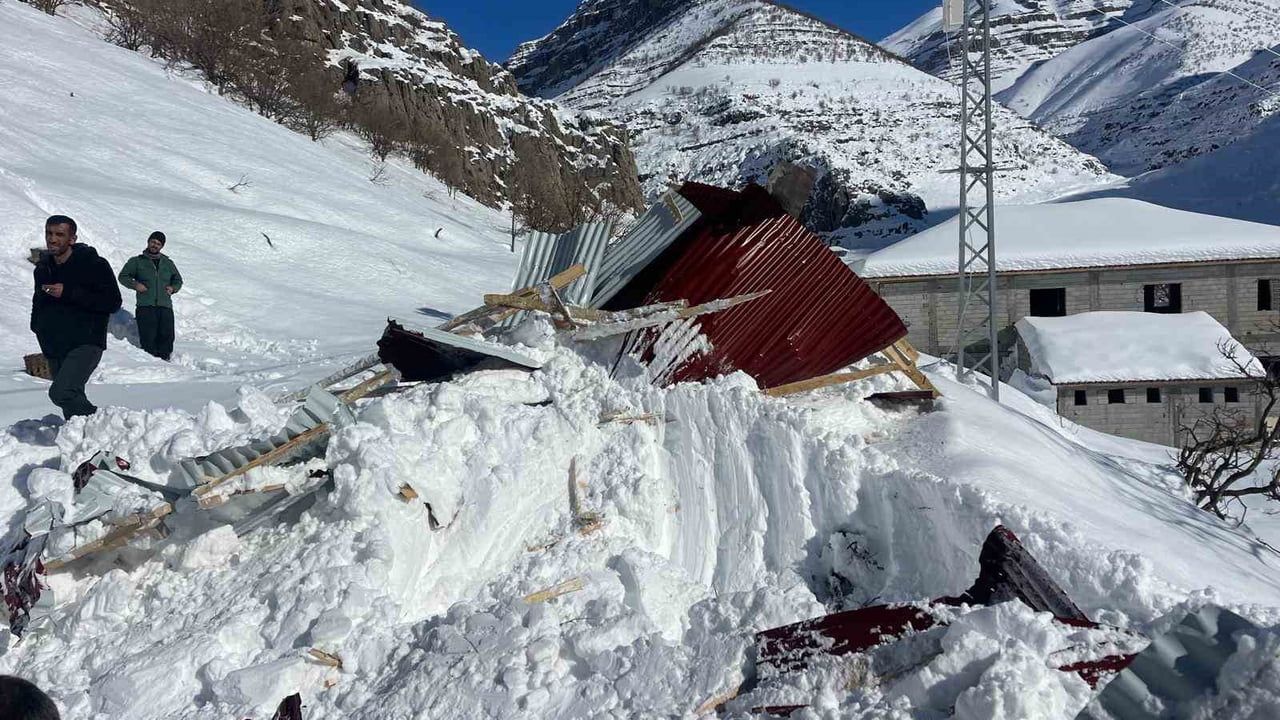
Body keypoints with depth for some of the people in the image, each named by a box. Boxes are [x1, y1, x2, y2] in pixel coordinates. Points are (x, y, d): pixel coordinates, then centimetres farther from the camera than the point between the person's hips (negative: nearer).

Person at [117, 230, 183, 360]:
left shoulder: (168, 263, 22)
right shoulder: (137, 261, 13)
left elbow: (178, 280, 30)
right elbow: (123, 276, 14)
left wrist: (173, 288, 7)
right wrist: (135, 284, -5)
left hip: (165, 306, 2)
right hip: (145, 307, -2)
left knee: (167, 336, -9)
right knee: (148, 338, -11)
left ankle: (164, 360, -4)